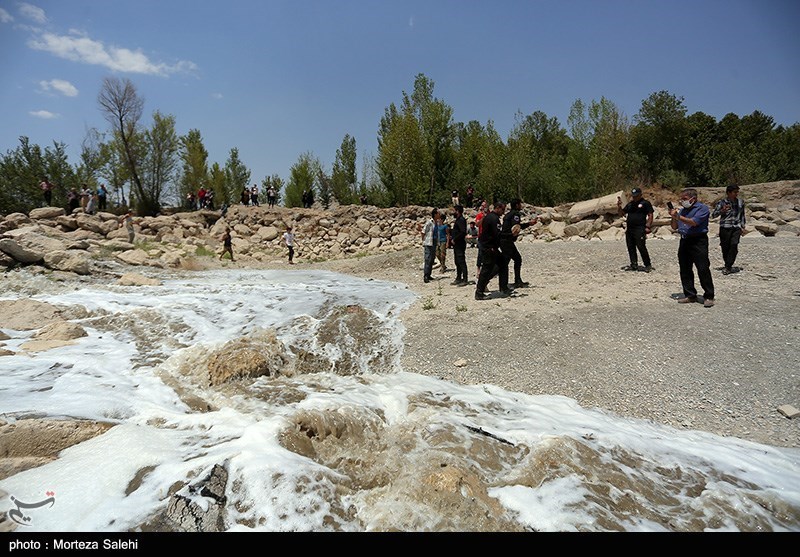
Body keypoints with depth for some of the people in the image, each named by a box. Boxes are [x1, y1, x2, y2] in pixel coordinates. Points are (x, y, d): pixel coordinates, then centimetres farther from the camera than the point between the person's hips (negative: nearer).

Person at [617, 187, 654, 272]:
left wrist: (648, 226, -13)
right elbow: (622, 213, 20)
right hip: (629, 229, 7)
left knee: (641, 247, -10)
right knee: (630, 247, 8)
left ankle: (648, 265, -1)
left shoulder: (645, 203, 0)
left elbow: (650, 215, -4)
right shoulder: (629, 204, 19)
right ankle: (634, 265, 15)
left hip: (640, 229, -7)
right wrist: (619, 206, 2)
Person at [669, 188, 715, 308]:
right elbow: (674, 227, 16)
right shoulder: (682, 210, 17)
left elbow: (694, 222, -19)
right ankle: (690, 295, 16)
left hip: (698, 241, -7)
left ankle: (708, 297, -3)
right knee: (685, 270, 8)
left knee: (703, 269, -8)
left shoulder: (702, 208, -4)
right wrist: (673, 217, -1)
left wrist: (678, 217, -21)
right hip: (684, 241, 7)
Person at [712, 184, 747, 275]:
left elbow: (742, 216, 21)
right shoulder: (722, 203, -2)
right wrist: (722, 211, -25)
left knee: (734, 245, -15)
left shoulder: (740, 202, 10)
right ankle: (728, 267, 18)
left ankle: (728, 267, -12)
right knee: (725, 247, 1)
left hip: (736, 228, 2)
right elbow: (713, 215, -7)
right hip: (725, 228, -2)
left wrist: (743, 227, 18)